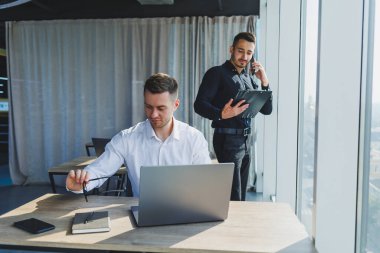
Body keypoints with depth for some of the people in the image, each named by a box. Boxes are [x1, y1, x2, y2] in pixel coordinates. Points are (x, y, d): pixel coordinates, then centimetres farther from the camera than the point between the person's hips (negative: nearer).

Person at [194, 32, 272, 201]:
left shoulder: (248, 78, 15)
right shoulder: (217, 73, -5)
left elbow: (267, 110, 13)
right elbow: (199, 104, -16)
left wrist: (265, 83, 0)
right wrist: (221, 114, -35)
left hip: (245, 140, 7)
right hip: (227, 139, -7)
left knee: (241, 195, 15)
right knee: (234, 197, -4)